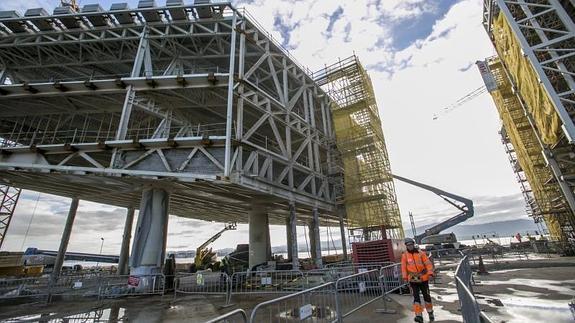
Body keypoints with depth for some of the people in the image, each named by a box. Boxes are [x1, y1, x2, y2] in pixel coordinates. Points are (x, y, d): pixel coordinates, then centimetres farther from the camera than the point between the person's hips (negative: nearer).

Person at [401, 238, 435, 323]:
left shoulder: (421, 253, -6)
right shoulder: (404, 255, -3)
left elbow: (428, 263, -7)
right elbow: (403, 267, -1)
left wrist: (430, 273, -19)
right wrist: (405, 277, -7)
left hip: (423, 279, 0)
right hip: (412, 280, 0)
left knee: (426, 296, 13)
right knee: (416, 297, -4)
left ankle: (430, 312, 35)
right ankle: (419, 316, -1)